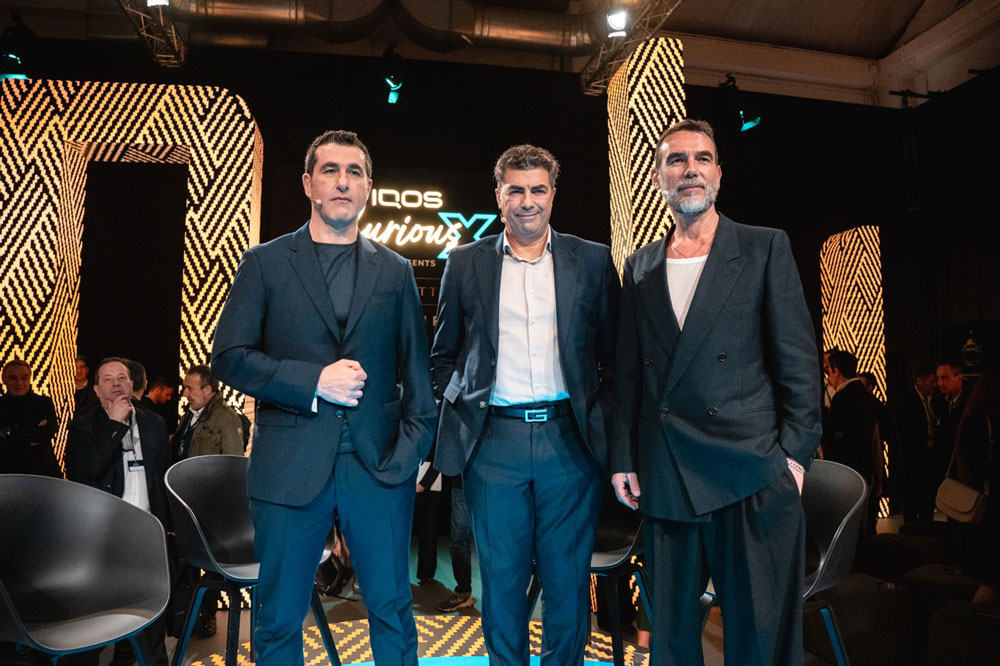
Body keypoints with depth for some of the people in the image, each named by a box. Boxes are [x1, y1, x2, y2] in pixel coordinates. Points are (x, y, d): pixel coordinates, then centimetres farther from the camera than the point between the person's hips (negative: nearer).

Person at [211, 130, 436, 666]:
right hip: (290, 465, -1)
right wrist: (314, 380, -12)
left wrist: (414, 447, -1)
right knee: (279, 619, 12)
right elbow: (228, 357, -1)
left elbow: (416, 370, 9)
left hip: (379, 464, 1)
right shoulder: (264, 264, 5)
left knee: (392, 610, 11)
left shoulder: (396, 271, 9)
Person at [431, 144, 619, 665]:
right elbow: (443, 356, 12)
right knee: (501, 579, 11)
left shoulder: (593, 260, 6)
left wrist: (601, 417, 0)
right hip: (493, 443, 0)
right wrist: (459, 411, 2)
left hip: (570, 441, 0)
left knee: (568, 580, 10)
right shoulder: (465, 263, 7)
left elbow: (615, 354, 8)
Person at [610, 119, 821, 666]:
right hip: (663, 477, 3)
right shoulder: (640, 268, 12)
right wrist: (622, 459, 8)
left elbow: (798, 358, 0)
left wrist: (794, 454, -7)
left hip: (750, 471, -3)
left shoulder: (765, 248, 3)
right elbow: (629, 373, 12)